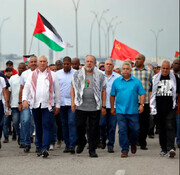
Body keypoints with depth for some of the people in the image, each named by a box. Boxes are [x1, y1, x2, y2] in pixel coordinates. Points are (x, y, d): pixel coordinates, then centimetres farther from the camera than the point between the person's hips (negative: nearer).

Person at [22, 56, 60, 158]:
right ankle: (41, 148, 16)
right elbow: (26, 88, 11)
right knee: (38, 127, 7)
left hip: (48, 105, -3)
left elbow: (57, 91, 10)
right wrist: (25, 99, -6)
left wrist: (57, 105, 7)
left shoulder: (52, 75, 8)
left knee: (47, 126, -13)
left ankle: (45, 148, -21)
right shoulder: (32, 75, 13)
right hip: (35, 105, 3)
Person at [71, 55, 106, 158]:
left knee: (94, 129, 1)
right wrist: (73, 102, 1)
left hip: (95, 107, -1)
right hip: (81, 106, 1)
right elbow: (73, 88, 11)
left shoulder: (100, 75, 5)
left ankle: (92, 150, 10)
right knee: (79, 126, 0)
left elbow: (103, 91, 6)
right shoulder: (78, 74, 8)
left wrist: (103, 106, 1)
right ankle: (81, 142, 29)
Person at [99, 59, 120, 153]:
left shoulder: (118, 77, 4)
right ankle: (103, 140, 23)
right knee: (102, 124, -3)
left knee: (112, 126, 1)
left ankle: (110, 145, 9)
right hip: (102, 105, 1)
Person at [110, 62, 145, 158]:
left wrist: (141, 104, -11)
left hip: (133, 111, 0)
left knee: (135, 129, 3)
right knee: (122, 130, -3)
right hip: (120, 111, 0)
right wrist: (112, 108, 12)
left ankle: (133, 143, 32)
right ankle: (124, 150, 4)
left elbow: (142, 94, 3)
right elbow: (112, 95, 12)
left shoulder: (136, 81, 4)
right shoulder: (116, 81, 6)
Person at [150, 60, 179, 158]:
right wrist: (151, 105, 4)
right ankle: (163, 148, 16)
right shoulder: (155, 78, 9)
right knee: (161, 128, 8)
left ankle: (171, 148, -19)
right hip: (159, 108, 2)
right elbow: (152, 92, 11)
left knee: (170, 127, -12)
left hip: (171, 108, -2)